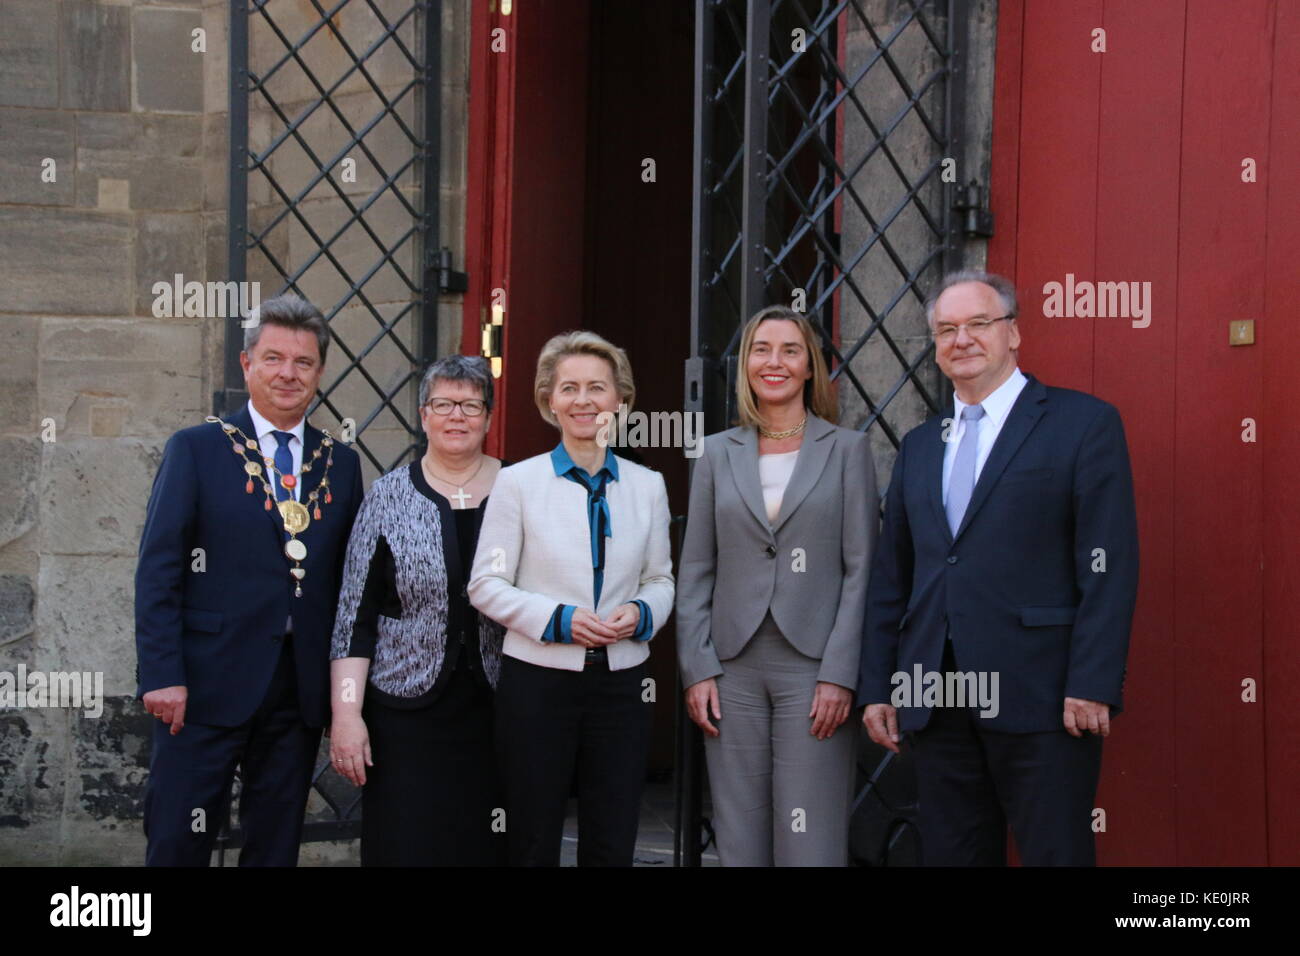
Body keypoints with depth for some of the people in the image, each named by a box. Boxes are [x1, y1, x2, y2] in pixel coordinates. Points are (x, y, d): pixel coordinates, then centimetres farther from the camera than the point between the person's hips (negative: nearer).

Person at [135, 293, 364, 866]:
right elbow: (158, 570, -5)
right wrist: (162, 676, -12)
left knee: (276, 848, 11)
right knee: (177, 845, 0)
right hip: (207, 688, -3)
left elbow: (346, 577, 12)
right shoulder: (195, 450, 0)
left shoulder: (341, 464, 10)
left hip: (301, 690, 4)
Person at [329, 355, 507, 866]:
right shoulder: (388, 498, 2)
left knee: (487, 849, 5)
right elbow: (355, 616, 1)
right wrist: (346, 713, -6)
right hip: (405, 713, -1)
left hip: (496, 712, 1)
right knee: (406, 847, 0)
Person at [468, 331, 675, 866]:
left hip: (621, 682, 2)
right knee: (534, 846, 7)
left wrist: (640, 614, -9)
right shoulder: (518, 482, -1)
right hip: (538, 681, -2)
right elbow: (486, 585, -2)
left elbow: (660, 581, 13)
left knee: (613, 848, 7)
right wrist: (559, 620, -15)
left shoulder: (647, 486, 8)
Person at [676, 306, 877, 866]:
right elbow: (696, 571, 8)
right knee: (739, 842, 6)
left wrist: (839, 674, -9)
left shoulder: (847, 449, 4)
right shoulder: (718, 453, 10)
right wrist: (697, 670, -1)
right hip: (733, 671, 2)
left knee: (811, 845, -3)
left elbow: (860, 568, -1)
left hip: (814, 670, -2)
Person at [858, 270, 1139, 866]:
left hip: (1039, 700, -5)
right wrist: (877, 687, 11)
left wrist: (1091, 685, -14)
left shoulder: (1084, 423, 0)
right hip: (935, 702, 5)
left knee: (1056, 853, -1)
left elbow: (1109, 566, -7)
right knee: (951, 855, 10)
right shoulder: (919, 446, 17)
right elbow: (890, 578, 17)